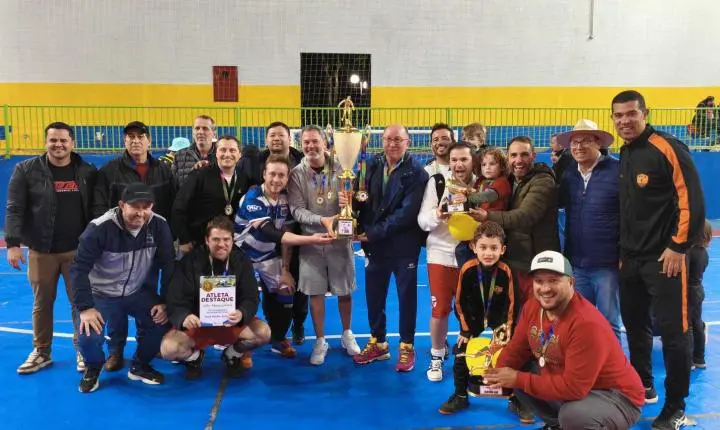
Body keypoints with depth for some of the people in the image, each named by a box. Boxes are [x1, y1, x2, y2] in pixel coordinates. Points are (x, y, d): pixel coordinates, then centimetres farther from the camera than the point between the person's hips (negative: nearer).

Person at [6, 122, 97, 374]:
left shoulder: (88, 172, 1)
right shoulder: (26, 170, -2)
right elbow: (14, 209, -5)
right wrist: (13, 243, -14)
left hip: (78, 250, 0)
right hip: (41, 251, 0)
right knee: (42, 303, 12)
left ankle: (82, 350, 21)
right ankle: (41, 352, 28)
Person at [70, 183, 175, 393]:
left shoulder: (159, 226, -14)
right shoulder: (100, 228, -23)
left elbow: (168, 265, -6)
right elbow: (80, 267, -20)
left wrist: (165, 301, -11)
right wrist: (85, 307, -27)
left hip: (139, 292, 3)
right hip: (102, 294, -3)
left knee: (163, 321, -19)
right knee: (89, 336, -25)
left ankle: (140, 366, 12)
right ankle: (93, 368, 13)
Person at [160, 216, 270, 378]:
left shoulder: (242, 261, -8)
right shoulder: (190, 261, -13)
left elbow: (251, 298, -12)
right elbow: (175, 300, -17)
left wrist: (242, 314, -37)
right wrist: (184, 317, -41)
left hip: (232, 323, 1)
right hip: (197, 324, -1)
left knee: (263, 333, -25)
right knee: (168, 349, -28)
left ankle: (232, 355, 8)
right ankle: (194, 356, 10)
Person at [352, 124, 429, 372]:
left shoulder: (416, 173, -11)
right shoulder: (372, 166, 3)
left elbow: (407, 212, -17)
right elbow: (363, 200, 3)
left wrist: (374, 233, -19)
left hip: (404, 245, -4)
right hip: (374, 243, 4)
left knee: (407, 296, 9)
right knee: (373, 295, 12)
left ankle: (407, 346, 26)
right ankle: (377, 343, 30)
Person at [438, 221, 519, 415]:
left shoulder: (505, 271, -25)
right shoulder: (468, 269, -24)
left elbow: (511, 302, -12)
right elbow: (460, 301, -12)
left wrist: (508, 326, -13)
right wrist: (465, 329, -8)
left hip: (499, 316, -1)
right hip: (473, 316, 1)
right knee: (461, 352, -2)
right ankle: (460, 396, 15)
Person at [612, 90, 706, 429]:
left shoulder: (668, 148, -12)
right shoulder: (624, 154, 11)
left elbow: (692, 200, -15)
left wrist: (679, 246, -15)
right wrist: (624, 248, 16)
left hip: (664, 258, -7)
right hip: (630, 258, 7)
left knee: (672, 331, -1)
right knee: (634, 325, 15)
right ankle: (642, 387, 33)